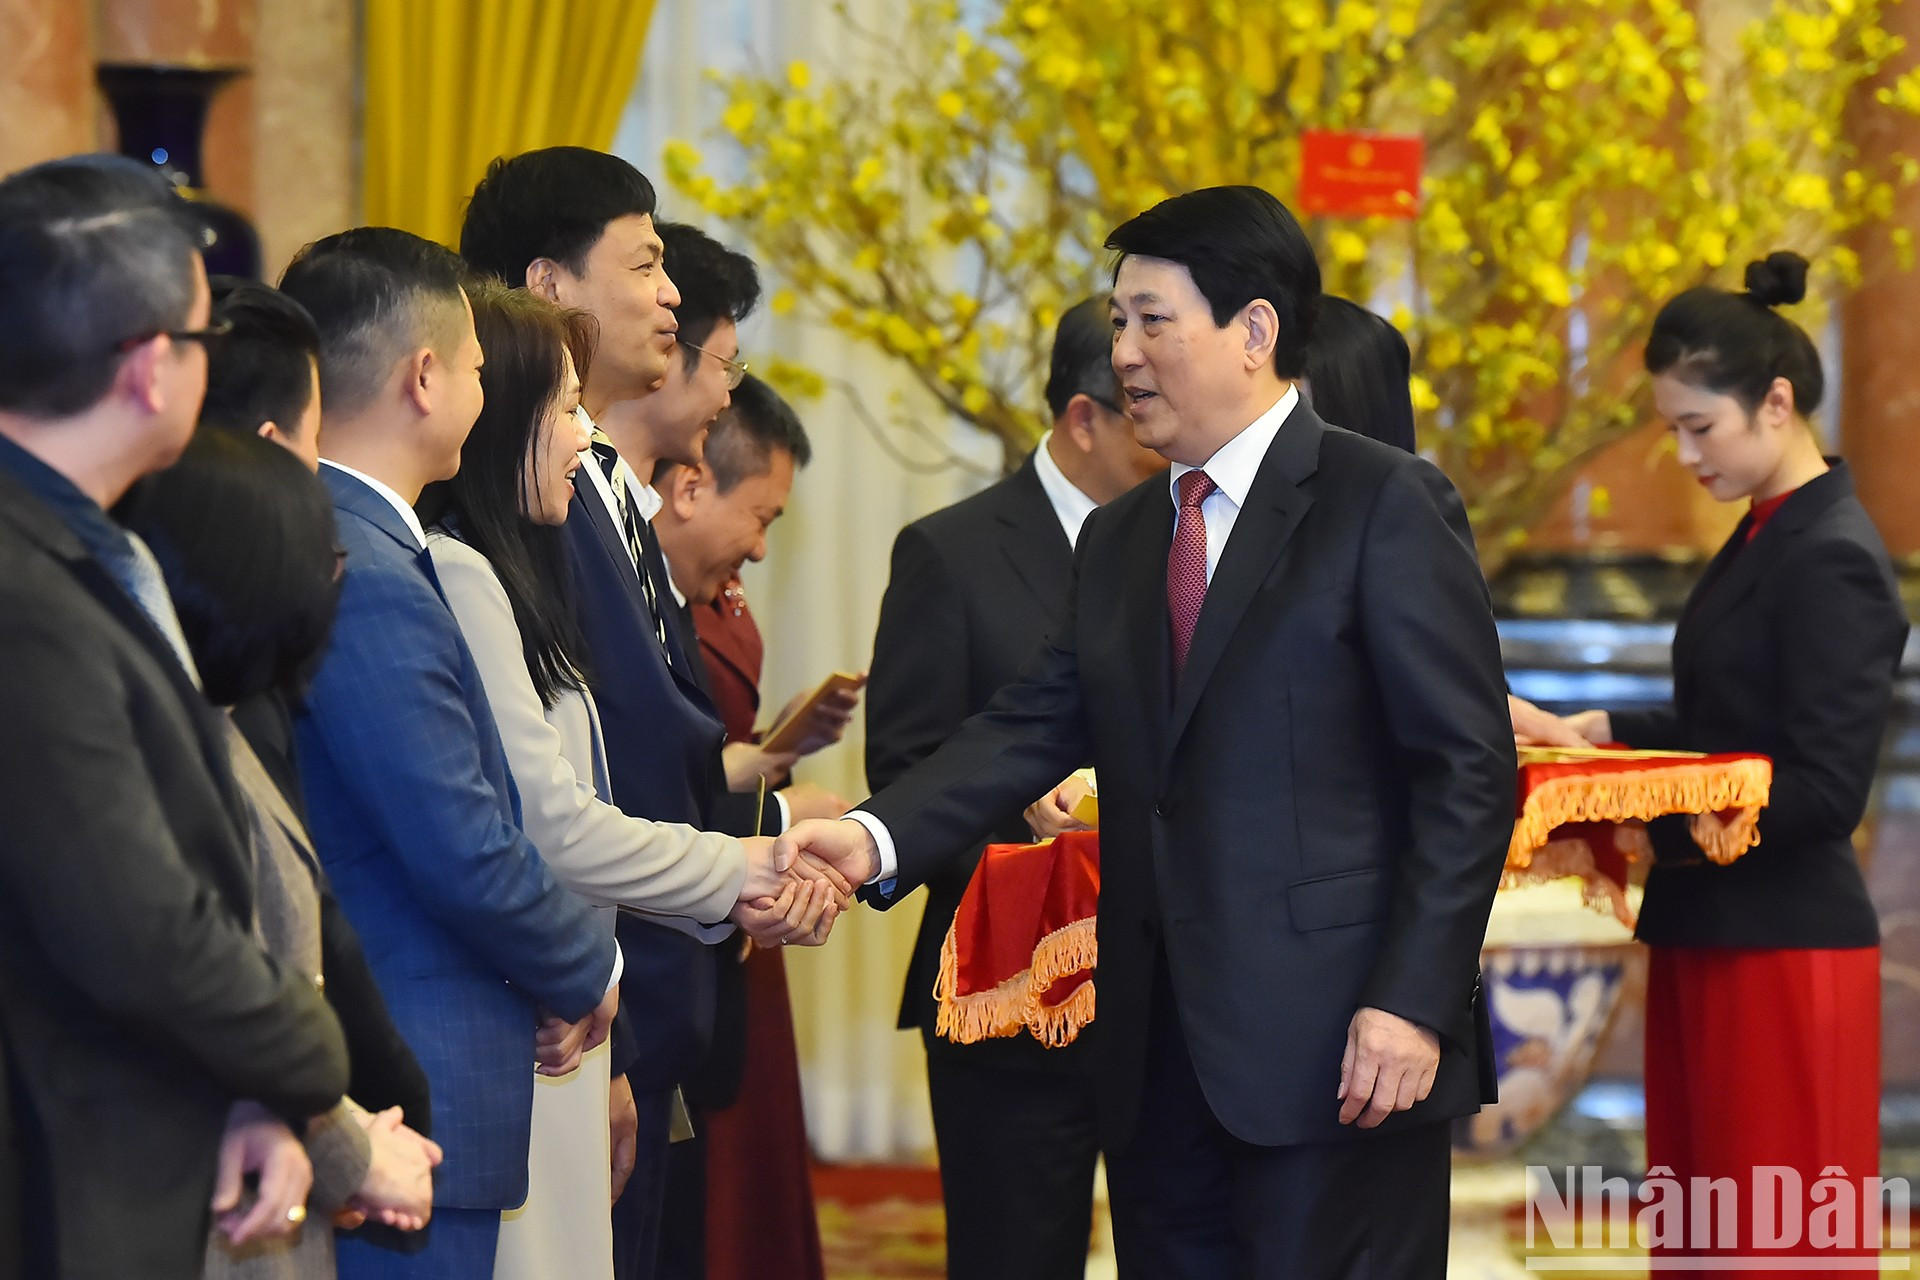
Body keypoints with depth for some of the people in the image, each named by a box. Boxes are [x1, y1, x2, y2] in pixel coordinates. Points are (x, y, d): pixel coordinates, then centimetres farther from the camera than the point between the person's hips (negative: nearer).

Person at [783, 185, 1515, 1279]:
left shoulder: (1388, 505, -4)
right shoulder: (1118, 542, 19)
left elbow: (1469, 768, -9)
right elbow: (1033, 730, 9)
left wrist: (1411, 1001, -16)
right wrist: (877, 838, -8)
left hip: (1337, 1053, -7)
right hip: (1159, 1057, 7)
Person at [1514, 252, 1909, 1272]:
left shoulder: (1830, 560, -17)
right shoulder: (1765, 536, 11)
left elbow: (1824, 793, -20)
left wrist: (1641, 813, -21)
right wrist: (1608, 732, 8)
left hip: (1781, 952, -9)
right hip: (1710, 939, 9)